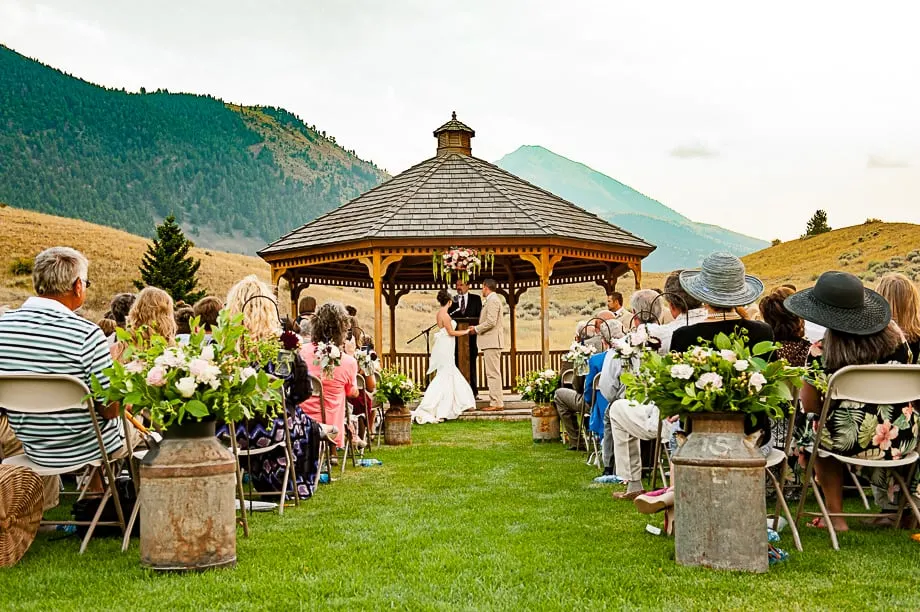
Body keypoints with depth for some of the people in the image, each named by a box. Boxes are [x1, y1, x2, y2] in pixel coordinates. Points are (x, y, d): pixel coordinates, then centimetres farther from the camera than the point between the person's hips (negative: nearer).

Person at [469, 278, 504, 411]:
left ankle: (497, 403, -10)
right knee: (492, 373, 12)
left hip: (492, 342, -11)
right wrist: (477, 329, 14)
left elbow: (491, 322, -21)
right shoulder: (492, 300, 20)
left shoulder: (493, 300, -13)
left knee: (493, 373, -10)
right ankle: (495, 401, 15)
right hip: (491, 342, 11)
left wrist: (476, 329, -10)